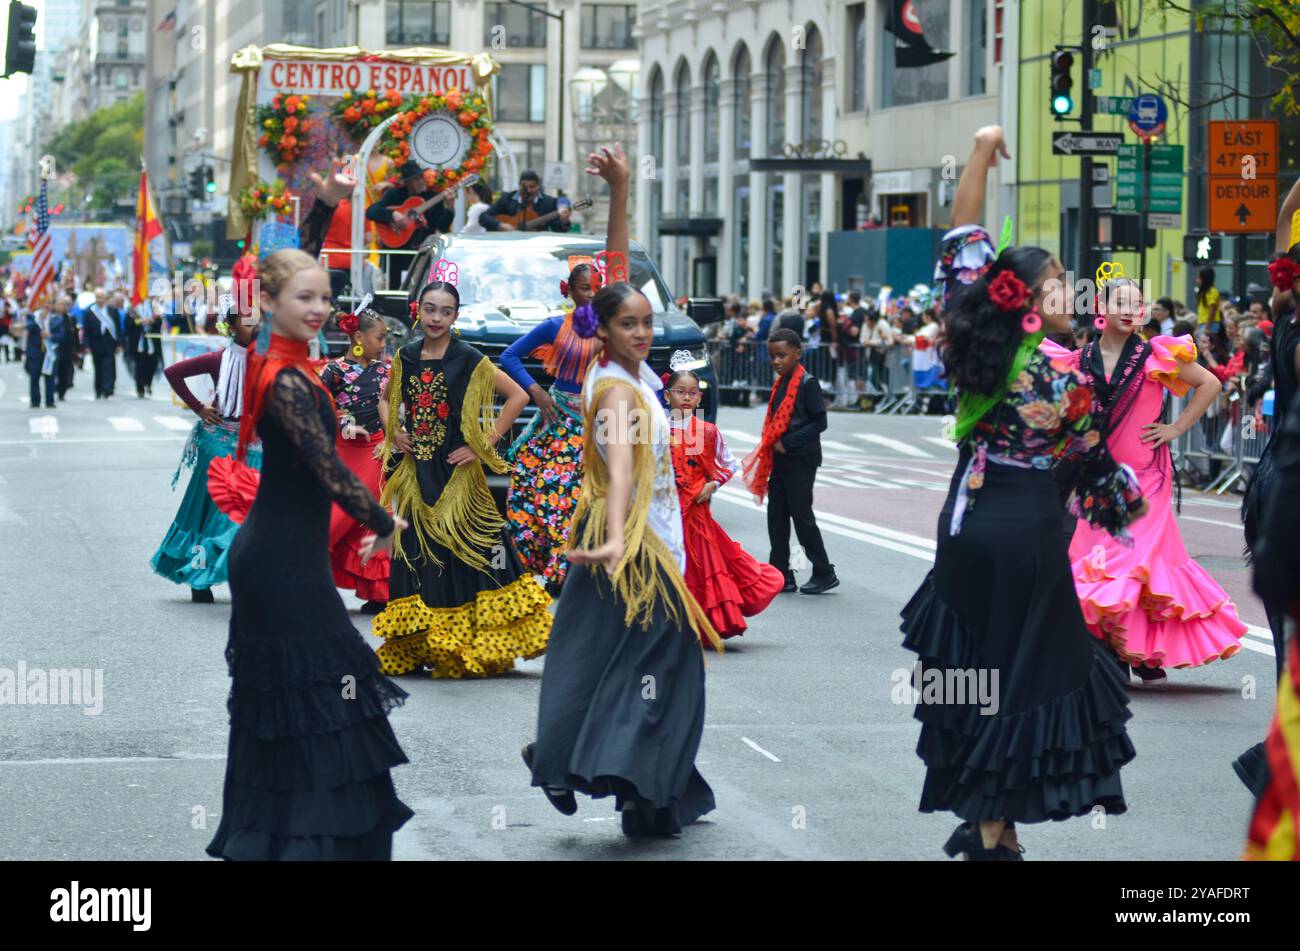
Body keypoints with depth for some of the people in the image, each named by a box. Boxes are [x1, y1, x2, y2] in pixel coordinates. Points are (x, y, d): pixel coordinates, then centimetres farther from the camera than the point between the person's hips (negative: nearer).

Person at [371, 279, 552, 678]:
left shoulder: (469, 360, -6)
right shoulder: (405, 357, 7)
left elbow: (518, 395, -7)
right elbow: (387, 399, 23)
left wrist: (485, 444, -10)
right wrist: (394, 434, 5)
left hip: (456, 472, -4)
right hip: (416, 471, 4)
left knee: (465, 551, -5)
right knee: (417, 551, 5)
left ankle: (469, 645, 0)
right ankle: (417, 645, 11)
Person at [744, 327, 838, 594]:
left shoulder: (807, 383, -12)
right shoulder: (781, 384, 11)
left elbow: (819, 422, -16)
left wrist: (788, 443, -19)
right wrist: (771, 448, 7)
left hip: (802, 461, -8)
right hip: (780, 460, 8)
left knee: (801, 514, -4)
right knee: (777, 515, 7)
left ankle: (824, 574, 7)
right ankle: (781, 575, 13)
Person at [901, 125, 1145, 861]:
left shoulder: (976, 346, -3)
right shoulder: (1063, 378, -16)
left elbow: (963, 246, 2)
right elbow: (1094, 463, -5)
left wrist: (982, 153, 1)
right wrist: (1131, 502, 15)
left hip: (971, 519, 6)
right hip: (1031, 524, -5)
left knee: (972, 660, 12)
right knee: (1025, 663, 2)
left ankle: (983, 819, 16)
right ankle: (996, 828, 4)